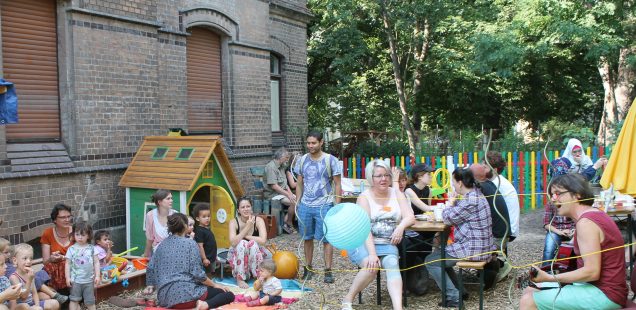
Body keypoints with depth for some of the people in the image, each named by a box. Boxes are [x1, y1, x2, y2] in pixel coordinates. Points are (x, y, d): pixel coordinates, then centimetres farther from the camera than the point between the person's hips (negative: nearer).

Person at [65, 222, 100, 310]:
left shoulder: (92, 249, 0)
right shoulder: (71, 249, -2)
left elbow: (96, 263, 1)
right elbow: (68, 264, 1)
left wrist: (97, 275, -5)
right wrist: (68, 277, -4)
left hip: (89, 280, 0)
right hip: (75, 280, 0)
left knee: (90, 301, 9)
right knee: (74, 300, 6)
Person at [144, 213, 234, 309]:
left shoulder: (162, 244, 14)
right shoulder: (190, 243, -3)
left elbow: (150, 268, 15)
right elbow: (197, 273, -8)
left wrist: (150, 285, 33)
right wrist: (214, 285, 6)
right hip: (184, 294, -7)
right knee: (229, 295, 5)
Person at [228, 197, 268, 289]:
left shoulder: (258, 220, -15)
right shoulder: (234, 222, -15)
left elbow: (263, 240, -30)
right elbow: (233, 242, -31)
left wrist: (246, 236, -21)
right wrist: (247, 227, -30)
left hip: (255, 256, 0)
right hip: (238, 256, 0)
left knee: (253, 243, -31)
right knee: (242, 243, -30)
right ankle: (240, 278, -21)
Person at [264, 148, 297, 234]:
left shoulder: (282, 166, 14)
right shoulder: (271, 167, -16)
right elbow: (274, 186, -22)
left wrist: (290, 193, 0)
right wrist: (288, 194, -22)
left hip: (283, 192, 9)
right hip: (273, 194, -9)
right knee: (294, 202, -24)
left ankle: (286, 220, -5)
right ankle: (289, 224, -6)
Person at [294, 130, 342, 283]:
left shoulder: (330, 160, -5)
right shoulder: (302, 160, 6)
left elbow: (337, 185, -2)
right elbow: (299, 184, 13)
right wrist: (298, 203, 8)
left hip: (324, 205, -4)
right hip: (305, 205, 4)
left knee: (326, 239, 0)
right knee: (307, 238, 11)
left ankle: (328, 270, 9)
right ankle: (308, 268, 24)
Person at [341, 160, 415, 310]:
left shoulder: (397, 194, 8)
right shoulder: (364, 197, -4)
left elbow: (410, 217, -1)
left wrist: (401, 226, -25)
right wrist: (372, 253, -27)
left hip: (387, 244, 3)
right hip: (363, 244, -3)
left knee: (392, 264, -29)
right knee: (372, 265, -31)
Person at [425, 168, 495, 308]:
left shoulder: (471, 200, -23)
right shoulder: (475, 194, 10)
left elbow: (448, 218, -17)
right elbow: (457, 215, 14)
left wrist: (451, 201, -2)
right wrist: (454, 201, -1)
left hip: (473, 249, -11)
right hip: (479, 246, 11)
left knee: (431, 261, -4)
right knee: (439, 254, 23)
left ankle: (454, 297, -3)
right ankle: (459, 290, 23)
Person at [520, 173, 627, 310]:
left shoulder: (586, 222, -18)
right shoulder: (595, 214, 12)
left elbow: (592, 272, -23)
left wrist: (549, 278, -19)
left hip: (604, 295, -10)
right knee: (529, 292, 12)